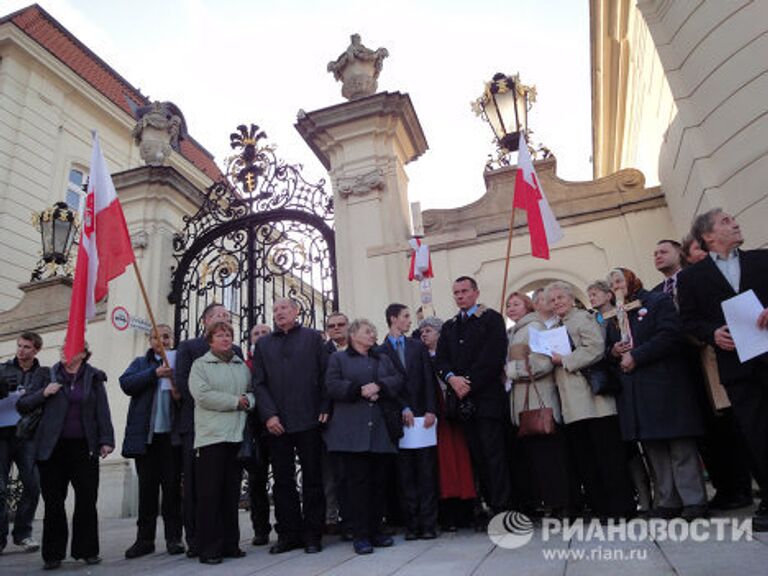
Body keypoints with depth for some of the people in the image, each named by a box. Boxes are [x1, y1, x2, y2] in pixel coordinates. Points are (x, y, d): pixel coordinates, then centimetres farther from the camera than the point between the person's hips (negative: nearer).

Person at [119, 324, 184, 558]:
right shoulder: (141, 363, 14)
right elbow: (126, 383, -3)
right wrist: (155, 373, -14)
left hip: (171, 434, -1)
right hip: (145, 434, 2)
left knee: (173, 486, 3)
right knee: (147, 487, 7)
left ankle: (173, 537, 13)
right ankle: (145, 539, 17)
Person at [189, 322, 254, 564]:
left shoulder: (242, 365, 17)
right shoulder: (200, 365, 2)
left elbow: (252, 391, 16)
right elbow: (202, 395, -12)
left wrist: (248, 401, -7)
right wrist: (235, 401, -10)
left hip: (237, 436, 5)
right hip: (211, 437, -5)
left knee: (232, 493, 10)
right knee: (210, 494, -1)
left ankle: (229, 544, 20)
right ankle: (208, 548, 8)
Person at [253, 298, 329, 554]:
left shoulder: (313, 337, 7)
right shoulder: (263, 344, 13)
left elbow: (325, 375, 3)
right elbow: (259, 384, 6)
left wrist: (324, 408, -6)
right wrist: (269, 415, -5)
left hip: (308, 420, -2)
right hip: (277, 424, 2)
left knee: (312, 479, 4)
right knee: (283, 481, 8)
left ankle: (312, 535, 15)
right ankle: (288, 534, 20)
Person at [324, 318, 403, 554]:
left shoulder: (383, 359, 22)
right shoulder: (338, 358, 10)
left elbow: (398, 380, 9)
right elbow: (332, 386, -3)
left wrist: (378, 386, -9)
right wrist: (359, 390, -13)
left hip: (380, 429, 4)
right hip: (352, 430, -4)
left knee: (378, 480, 6)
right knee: (357, 480, -5)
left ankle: (376, 530, 16)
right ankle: (360, 535, 2)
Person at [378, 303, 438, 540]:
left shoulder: (418, 346, 13)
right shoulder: (380, 351, 3)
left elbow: (428, 379, 7)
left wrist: (431, 410, -4)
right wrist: (404, 409, -9)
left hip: (422, 415, 3)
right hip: (400, 418, -2)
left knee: (427, 471, 2)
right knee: (405, 473, 2)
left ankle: (428, 523, 9)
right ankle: (412, 524, 11)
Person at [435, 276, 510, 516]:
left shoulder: (492, 319, 2)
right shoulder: (449, 327, 19)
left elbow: (494, 355, -9)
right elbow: (441, 359, 11)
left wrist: (470, 382, -12)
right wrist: (452, 377, -10)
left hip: (487, 396, -5)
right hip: (463, 399, 5)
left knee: (494, 454, -6)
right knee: (477, 455, 7)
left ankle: (502, 507, 1)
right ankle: (489, 505, 14)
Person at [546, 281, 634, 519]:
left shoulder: (583, 318, 0)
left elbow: (595, 349, -15)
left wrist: (564, 361, -12)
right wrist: (553, 360, 6)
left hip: (593, 398, -7)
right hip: (572, 404, 8)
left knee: (607, 453, -3)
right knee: (582, 457, 7)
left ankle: (619, 506, 5)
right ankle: (597, 507, 14)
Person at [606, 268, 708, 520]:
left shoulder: (659, 301, 2)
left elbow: (671, 336, -13)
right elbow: (608, 349, 21)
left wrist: (635, 356, -15)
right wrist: (613, 351, -3)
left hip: (664, 384, -6)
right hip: (633, 392, 6)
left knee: (680, 445, -3)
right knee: (652, 447, 7)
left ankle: (694, 500, 4)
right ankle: (668, 501, 13)